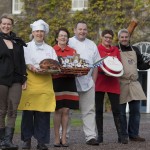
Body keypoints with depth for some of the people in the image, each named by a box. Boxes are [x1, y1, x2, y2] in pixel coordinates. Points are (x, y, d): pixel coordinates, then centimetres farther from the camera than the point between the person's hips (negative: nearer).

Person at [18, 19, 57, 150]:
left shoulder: (50, 49, 20)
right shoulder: (27, 47, 13)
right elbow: (24, 62, 1)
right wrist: (32, 68, -18)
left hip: (45, 84, 2)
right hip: (30, 82, -2)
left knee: (43, 112, -4)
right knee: (28, 111, -5)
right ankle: (27, 139, 4)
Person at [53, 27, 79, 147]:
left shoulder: (73, 51, 12)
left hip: (69, 81, 3)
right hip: (57, 81, -3)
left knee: (66, 110, 2)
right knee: (58, 110, -3)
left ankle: (64, 137, 9)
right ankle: (57, 137, 4)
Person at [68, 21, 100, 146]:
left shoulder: (92, 45, 15)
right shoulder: (68, 43, 4)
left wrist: (93, 80, 6)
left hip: (88, 82, 3)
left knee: (89, 110, 1)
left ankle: (91, 136, 2)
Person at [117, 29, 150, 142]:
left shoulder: (135, 50, 15)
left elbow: (141, 65, 19)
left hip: (134, 84, 5)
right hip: (121, 84, -4)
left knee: (135, 111, 5)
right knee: (121, 112, 2)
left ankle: (134, 134, 14)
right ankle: (123, 135, 10)